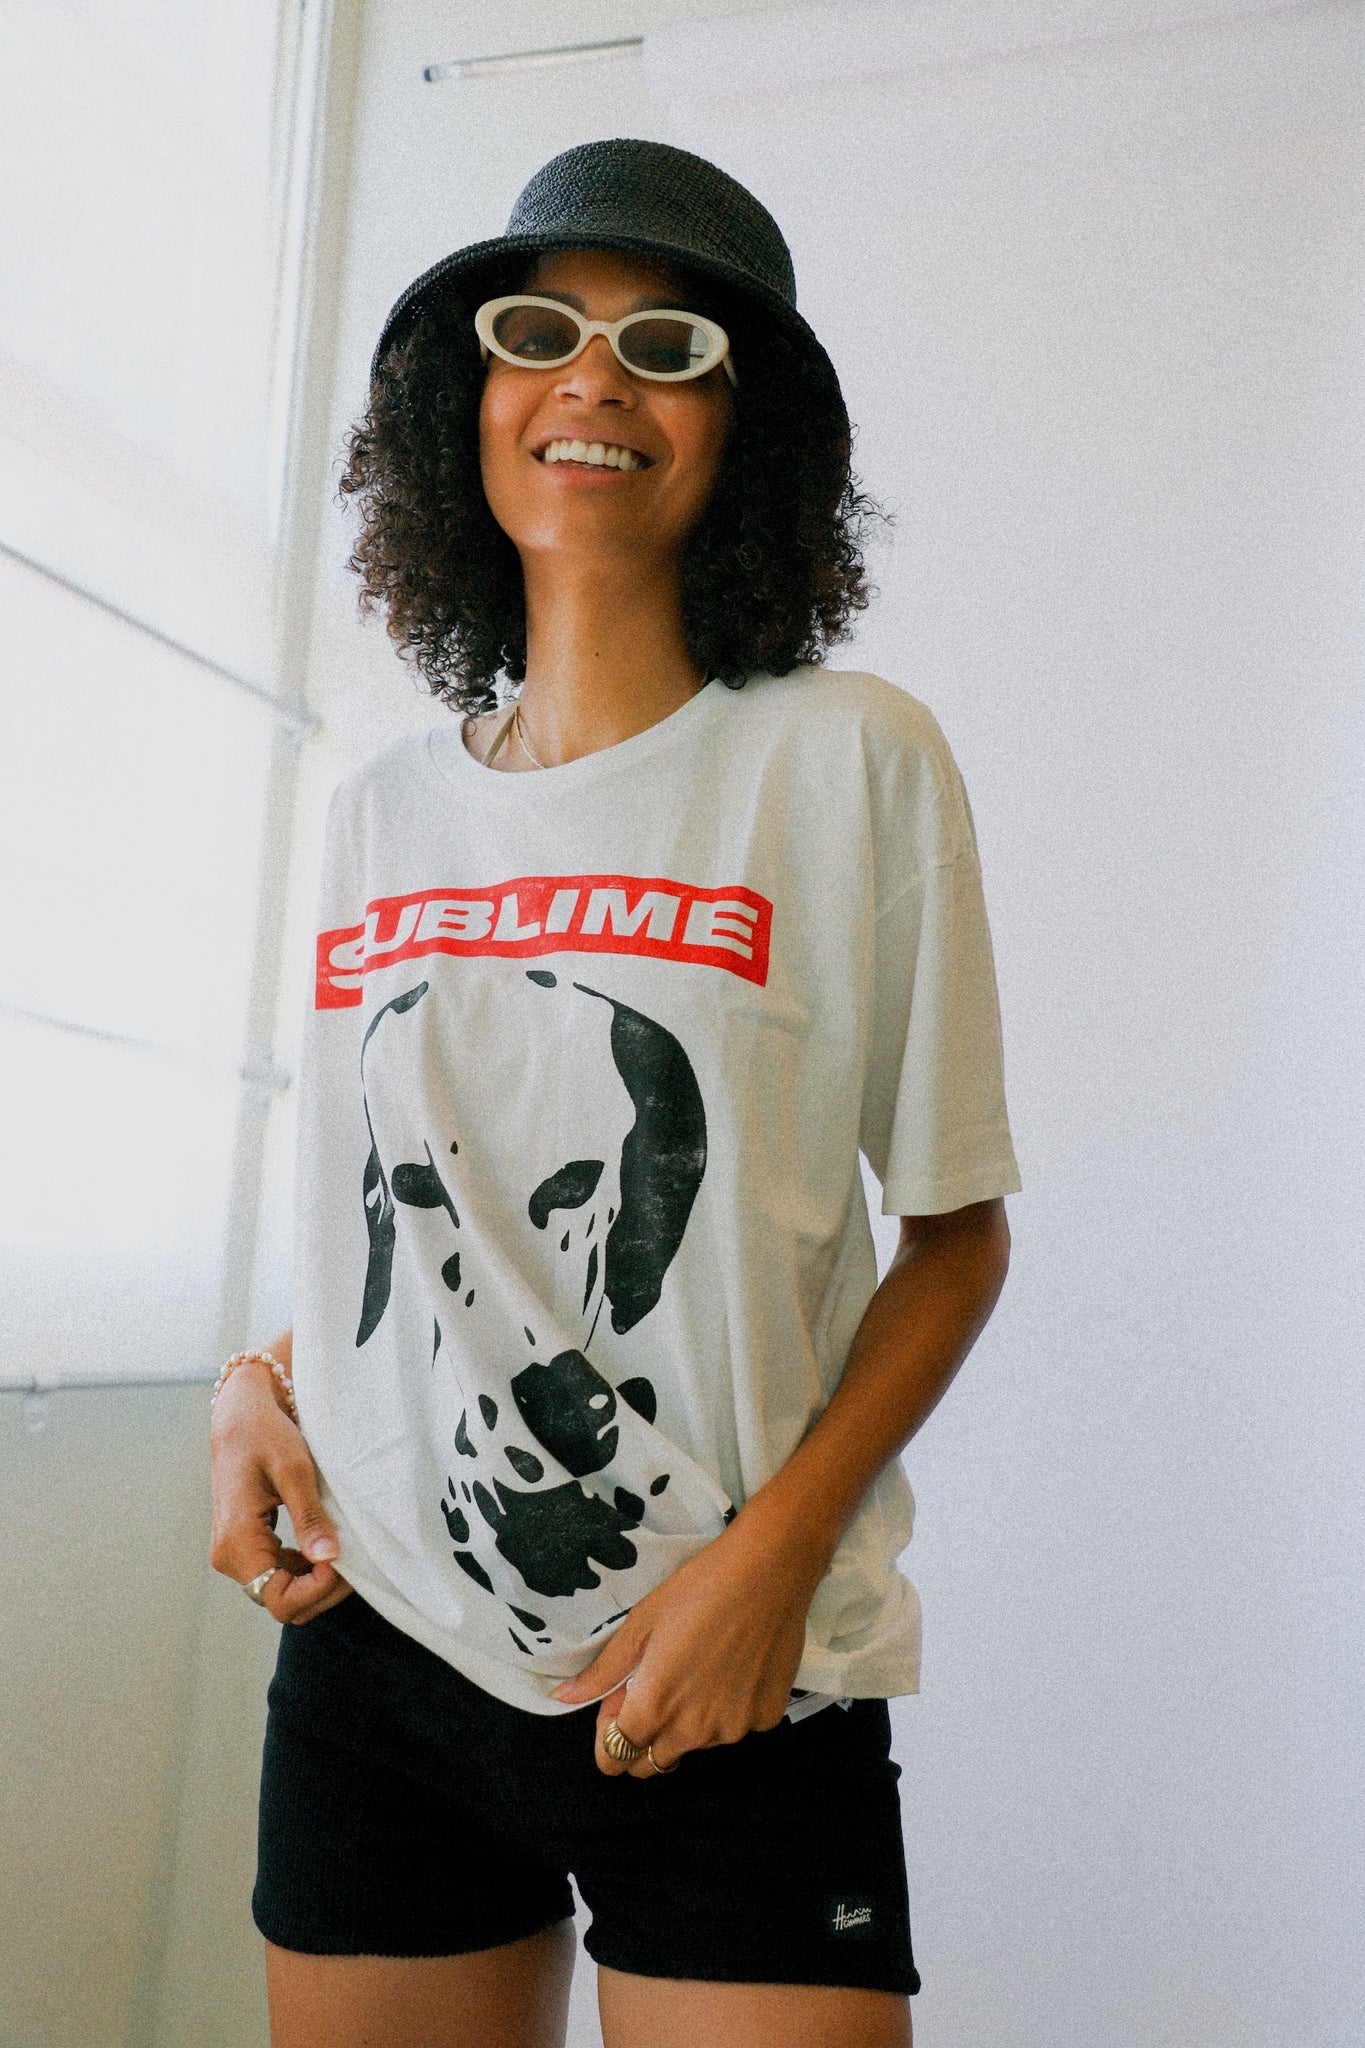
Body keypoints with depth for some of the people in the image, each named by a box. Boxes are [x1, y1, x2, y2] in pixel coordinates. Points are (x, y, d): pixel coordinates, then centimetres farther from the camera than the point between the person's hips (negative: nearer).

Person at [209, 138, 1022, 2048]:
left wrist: (776, 1551, -13)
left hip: (741, 1695, -3)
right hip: (375, 1658, 4)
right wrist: (257, 1384, -1)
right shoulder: (379, 813, 7)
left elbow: (957, 1229, -2)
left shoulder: (854, 761, -5)